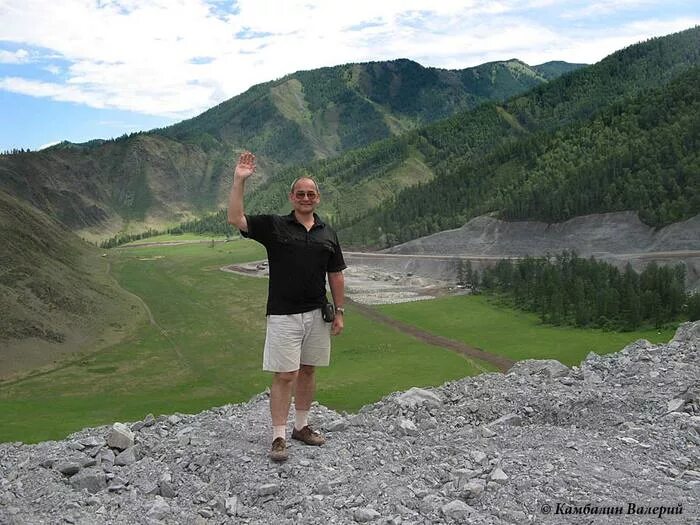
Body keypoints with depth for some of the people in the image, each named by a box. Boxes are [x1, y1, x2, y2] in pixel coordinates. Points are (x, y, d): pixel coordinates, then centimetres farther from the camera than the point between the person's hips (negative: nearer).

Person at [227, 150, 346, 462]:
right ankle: (279, 437, 4)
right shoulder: (273, 226, -2)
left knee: (308, 370, 13)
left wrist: (340, 311, 7)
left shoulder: (327, 234, 8)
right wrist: (239, 180, -22)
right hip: (283, 315, -4)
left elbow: (336, 275, 11)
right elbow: (235, 219, -14)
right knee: (285, 375, -4)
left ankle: (301, 426, 27)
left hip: (317, 314, 4)